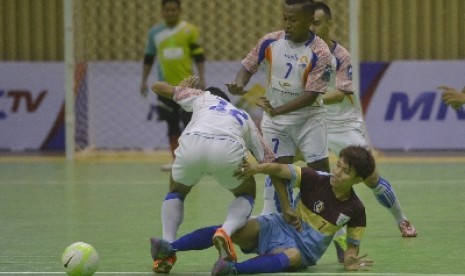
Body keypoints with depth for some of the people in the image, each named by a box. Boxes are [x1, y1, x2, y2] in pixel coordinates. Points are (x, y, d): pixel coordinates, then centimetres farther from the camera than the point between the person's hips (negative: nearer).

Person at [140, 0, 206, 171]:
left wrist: (201, 78, -7)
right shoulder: (154, 32, 7)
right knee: (172, 124, 6)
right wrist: (144, 81, 10)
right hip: (166, 86, 3)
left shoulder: (190, 30, -1)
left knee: (189, 123, -5)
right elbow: (148, 59, 15)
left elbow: (199, 56, 1)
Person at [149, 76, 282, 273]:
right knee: (246, 194, 29)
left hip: (192, 144, 1)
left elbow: (157, 87, 45)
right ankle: (225, 232, -3)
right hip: (227, 148, -1)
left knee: (176, 192, 32)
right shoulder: (244, 118, 38)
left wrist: (182, 89, 67)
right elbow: (270, 164, 31)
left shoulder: (202, 97, 38)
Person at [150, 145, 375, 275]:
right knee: (236, 230, -25)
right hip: (280, 227, 2)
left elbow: (354, 243, 5)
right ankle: (169, 248, -36)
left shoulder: (355, 210, -5)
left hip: (305, 248, -2)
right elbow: (279, 170, -5)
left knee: (293, 257, -41)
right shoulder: (315, 180, -7)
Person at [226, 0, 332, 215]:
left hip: (308, 117, -2)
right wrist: (239, 85, -19)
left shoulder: (319, 53, -19)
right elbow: (248, 67, 4)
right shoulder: (270, 42, -8)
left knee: (320, 169, -2)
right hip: (275, 119, 2)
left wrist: (278, 110, -29)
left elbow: (311, 95, -22)